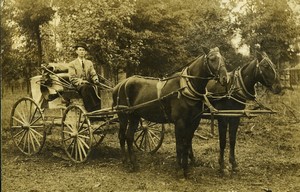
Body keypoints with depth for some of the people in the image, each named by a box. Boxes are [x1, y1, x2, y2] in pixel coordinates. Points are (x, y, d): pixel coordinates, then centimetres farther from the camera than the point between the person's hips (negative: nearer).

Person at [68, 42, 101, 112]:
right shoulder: (72, 64, 12)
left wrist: (96, 79, -11)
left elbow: (93, 74, 13)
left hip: (89, 84, 2)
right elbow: (72, 78, 2)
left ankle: (98, 111, -40)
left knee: (93, 88, -35)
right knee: (86, 88, -38)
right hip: (78, 86, -2)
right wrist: (81, 82, -17)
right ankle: (90, 111, -43)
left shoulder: (89, 63, 23)